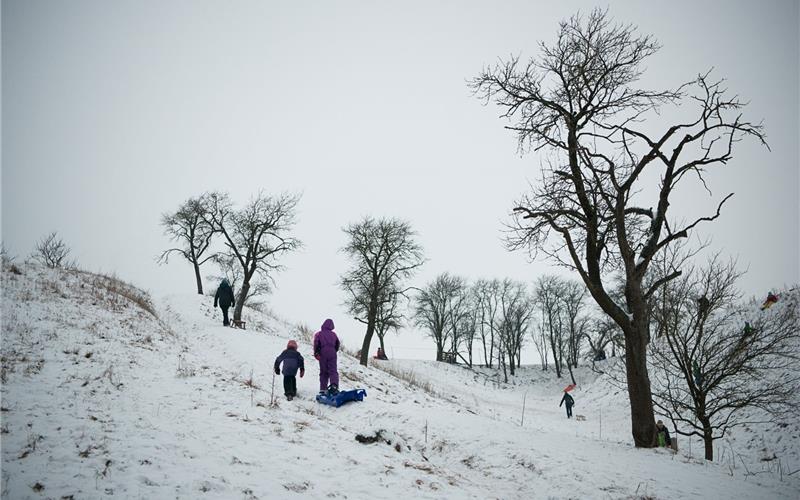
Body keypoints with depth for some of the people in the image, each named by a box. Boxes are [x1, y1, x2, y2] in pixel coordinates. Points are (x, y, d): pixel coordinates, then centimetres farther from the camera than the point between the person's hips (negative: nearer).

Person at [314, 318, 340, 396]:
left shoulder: (319, 334, 1)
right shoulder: (334, 334, 10)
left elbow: (316, 344, -8)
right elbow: (337, 344, 16)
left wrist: (316, 354, -1)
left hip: (323, 354, -1)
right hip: (332, 354, 1)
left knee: (323, 372, 9)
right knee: (333, 370, -1)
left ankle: (323, 389, 7)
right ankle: (334, 385, -26)